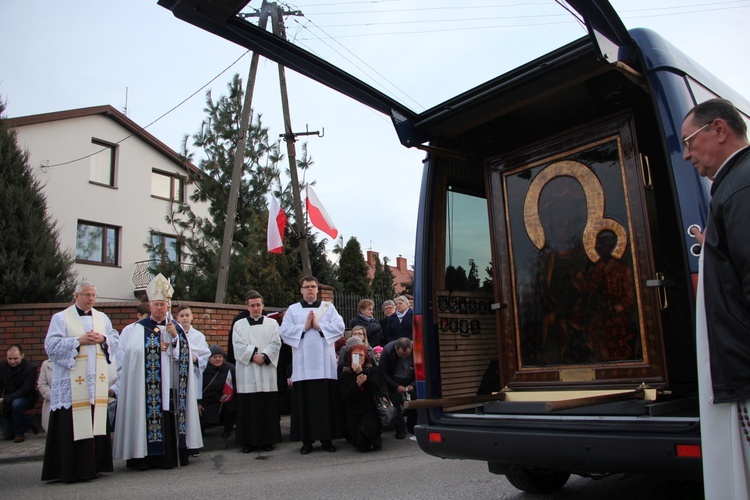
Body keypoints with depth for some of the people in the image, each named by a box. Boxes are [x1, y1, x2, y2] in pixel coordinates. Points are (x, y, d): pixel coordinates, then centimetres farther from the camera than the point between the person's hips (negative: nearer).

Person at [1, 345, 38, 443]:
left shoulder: (30, 368, -22)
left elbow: (25, 390, -25)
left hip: (26, 398, -4)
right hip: (9, 401, 5)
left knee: (16, 404, -40)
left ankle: (19, 433, -16)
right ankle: (28, 422, 34)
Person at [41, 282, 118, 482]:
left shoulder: (102, 318, 15)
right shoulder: (61, 318, 2)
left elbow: (115, 340, 14)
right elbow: (51, 345, -7)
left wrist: (103, 339, -6)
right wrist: (79, 341, -14)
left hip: (97, 381, 4)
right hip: (72, 382, -4)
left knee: (97, 422, 5)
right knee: (72, 424, -4)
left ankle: (94, 465, 13)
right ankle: (71, 470, 4)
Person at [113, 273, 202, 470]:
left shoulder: (175, 327, 14)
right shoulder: (140, 328, 2)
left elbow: (184, 352, 5)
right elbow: (133, 351, -10)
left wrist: (175, 337, -8)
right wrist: (158, 348, -10)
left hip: (172, 386, 3)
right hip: (150, 386, -3)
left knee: (171, 419, 2)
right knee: (152, 415, -7)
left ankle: (173, 455, 9)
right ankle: (150, 456, 2)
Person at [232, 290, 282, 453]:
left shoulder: (272, 323, 12)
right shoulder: (239, 325, 11)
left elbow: (276, 344, 1)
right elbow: (239, 347, -1)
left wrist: (264, 356, -14)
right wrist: (253, 356, -14)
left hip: (267, 371, 0)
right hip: (247, 373, 0)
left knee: (268, 407, 1)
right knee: (248, 407, 0)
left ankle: (267, 440, 10)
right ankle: (248, 441, 8)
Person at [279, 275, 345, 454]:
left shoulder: (329, 307, 11)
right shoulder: (293, 309, 12)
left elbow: (339, 327, -1)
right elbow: (284, 331, 1)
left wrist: (319, 326, -10)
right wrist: (304, 327, -9)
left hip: (325, 364, 0)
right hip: (303, 365, 0)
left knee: (326, 401, 0)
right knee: (304, 402, 0)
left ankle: (327, 438, 9)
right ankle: (306, 440, 9)